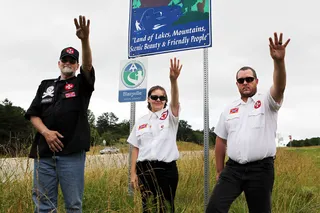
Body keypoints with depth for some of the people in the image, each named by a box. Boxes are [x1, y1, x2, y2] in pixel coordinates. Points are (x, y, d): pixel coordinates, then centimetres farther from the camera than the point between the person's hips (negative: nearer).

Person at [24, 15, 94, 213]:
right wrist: (46, 131, -8)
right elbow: (33, 114, 12)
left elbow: (88, 66, -12)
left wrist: (85, 39, -30)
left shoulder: (82, 84, 9)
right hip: (44, 152, 3)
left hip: (72, 152, -3)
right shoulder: (45, 85, 19)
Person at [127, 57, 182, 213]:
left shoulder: (170, 116, 2)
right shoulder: (141, 122, 9)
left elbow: (175, 102, -20)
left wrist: (173, 80, -38)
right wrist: (133, 173, 4)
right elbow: (135, 148, 9)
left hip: (167, 168, -1)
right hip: (145, 169, 2)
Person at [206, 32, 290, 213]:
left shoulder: (266, 102, 1)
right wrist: (219, 171, 14)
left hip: (261, 169, -3)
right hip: (233, 168, 3)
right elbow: (220, 141, 15)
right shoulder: (229, 110, 12)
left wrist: (279, 61, -40)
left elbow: (280, 87, -22)